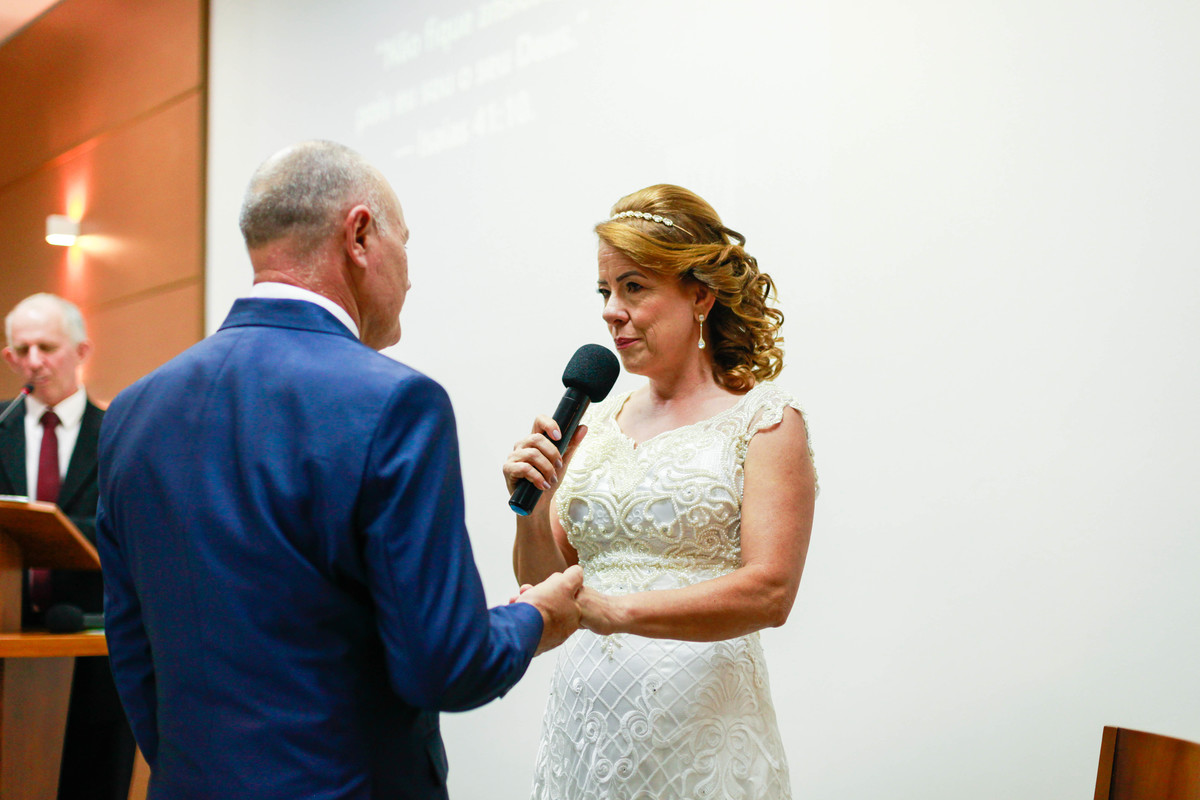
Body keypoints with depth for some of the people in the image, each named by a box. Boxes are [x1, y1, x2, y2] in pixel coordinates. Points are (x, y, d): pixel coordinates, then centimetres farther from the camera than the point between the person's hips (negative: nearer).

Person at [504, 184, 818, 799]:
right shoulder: (594, 423, 9)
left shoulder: (765, 419, -5)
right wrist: (532, 509, -8)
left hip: (698, 722, -4)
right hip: (582, 715, 5)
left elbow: (768, 593, -16)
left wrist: (616, 611, -26)